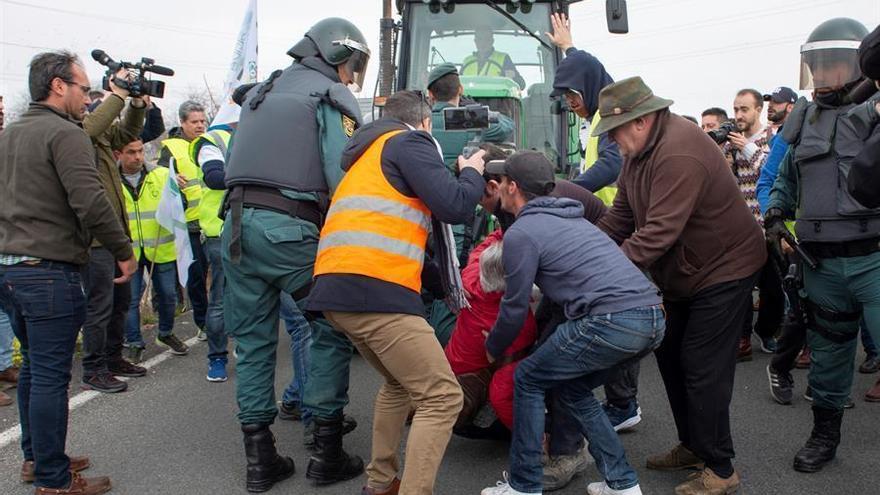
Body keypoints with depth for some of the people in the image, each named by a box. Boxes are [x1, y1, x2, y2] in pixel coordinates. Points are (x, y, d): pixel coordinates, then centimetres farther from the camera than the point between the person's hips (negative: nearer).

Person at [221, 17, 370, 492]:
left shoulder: (260, 91, 24)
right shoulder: (332, 96, 2)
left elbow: (235, 163, 18)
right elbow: (342, 179, -10)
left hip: (239, 220, 7)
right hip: (290, 227, -6)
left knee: (253, 339, 12)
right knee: (331, 331, 7)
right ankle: (327, 453, 10)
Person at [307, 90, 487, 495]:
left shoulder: (367, 154, 31)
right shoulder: (409, 142, 5)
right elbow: (455, 206, -7)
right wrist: (472, 174, 14)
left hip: (334, 288, 9)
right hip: (375, 288, -9)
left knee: (400, 383, 27)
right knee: (442, 398, -5)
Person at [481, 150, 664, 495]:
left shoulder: (521, 233, 0)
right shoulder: (568, 219, 27)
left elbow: (515, 308, 6)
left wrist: (493, 350, 24)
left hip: (612, 321, -8)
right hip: (653, 318, 8)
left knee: (528, 379, 11)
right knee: (573, 387, 25)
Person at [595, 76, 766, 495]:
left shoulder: (678, 153, -30)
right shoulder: (641, 148, 2)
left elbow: (659, 231, -35)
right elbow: (622, 214, 3)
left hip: (724, 268, -10)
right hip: (684, 273, 10)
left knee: (703, 367, -7)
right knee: (670, 354, 14)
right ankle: (692, 446, 29)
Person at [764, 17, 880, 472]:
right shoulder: (805, 118, 12)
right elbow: (786, 178, 22)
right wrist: (775, 216, 8)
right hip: (821, 263, 5)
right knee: (827, 353, 17)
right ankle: (824, 435, 33)